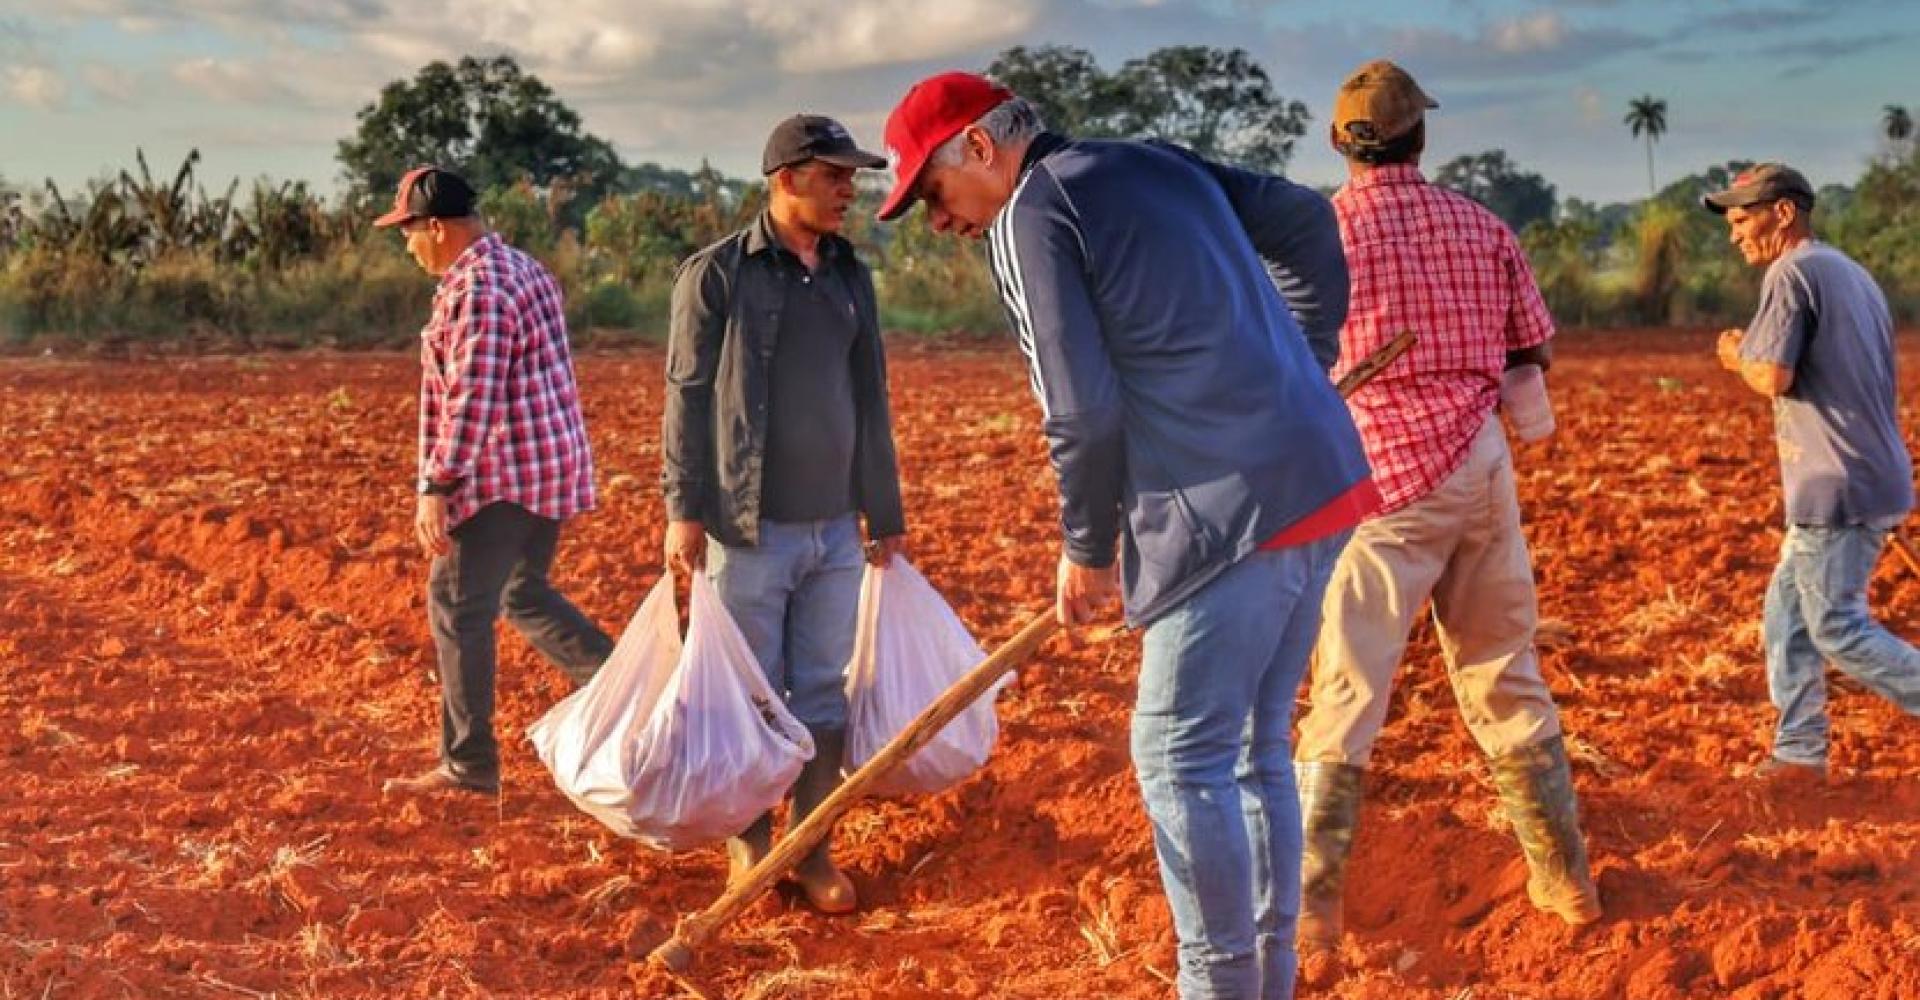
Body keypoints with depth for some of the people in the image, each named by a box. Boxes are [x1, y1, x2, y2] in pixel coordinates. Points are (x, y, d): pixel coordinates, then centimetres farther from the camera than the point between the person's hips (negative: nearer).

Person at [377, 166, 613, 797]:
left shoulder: (475, 290, -17)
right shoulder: (524, 269, 14)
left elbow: (470, 400, -24)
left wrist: (437, 488, -24)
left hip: (502, 477, -10)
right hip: (554, 464, 10)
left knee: (458, 608, -1)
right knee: (525, 596, 21)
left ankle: (469, 763, 5)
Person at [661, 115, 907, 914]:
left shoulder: (850, 278, 10)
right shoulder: (716, 274, -5)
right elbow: (688, 395, -5)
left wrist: (884, 511, 16)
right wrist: (684, 508, -10)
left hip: (834, 527, 5)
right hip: (748, 526, -4)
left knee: (824, 691, 7)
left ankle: (813, 847, 17)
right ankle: (749, 842, 18)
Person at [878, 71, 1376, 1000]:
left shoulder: (1030, 215, -5)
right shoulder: (1157, 162, 19)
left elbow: (1084, 409, -11)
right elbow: (1307, 223, 23)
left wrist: (1087, 547, 3)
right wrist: (1301, 376, 28)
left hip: (1235, 510, -9)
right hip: (1324, 478, 9)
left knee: (1181, 759, 1)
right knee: (1252, 750, 16)